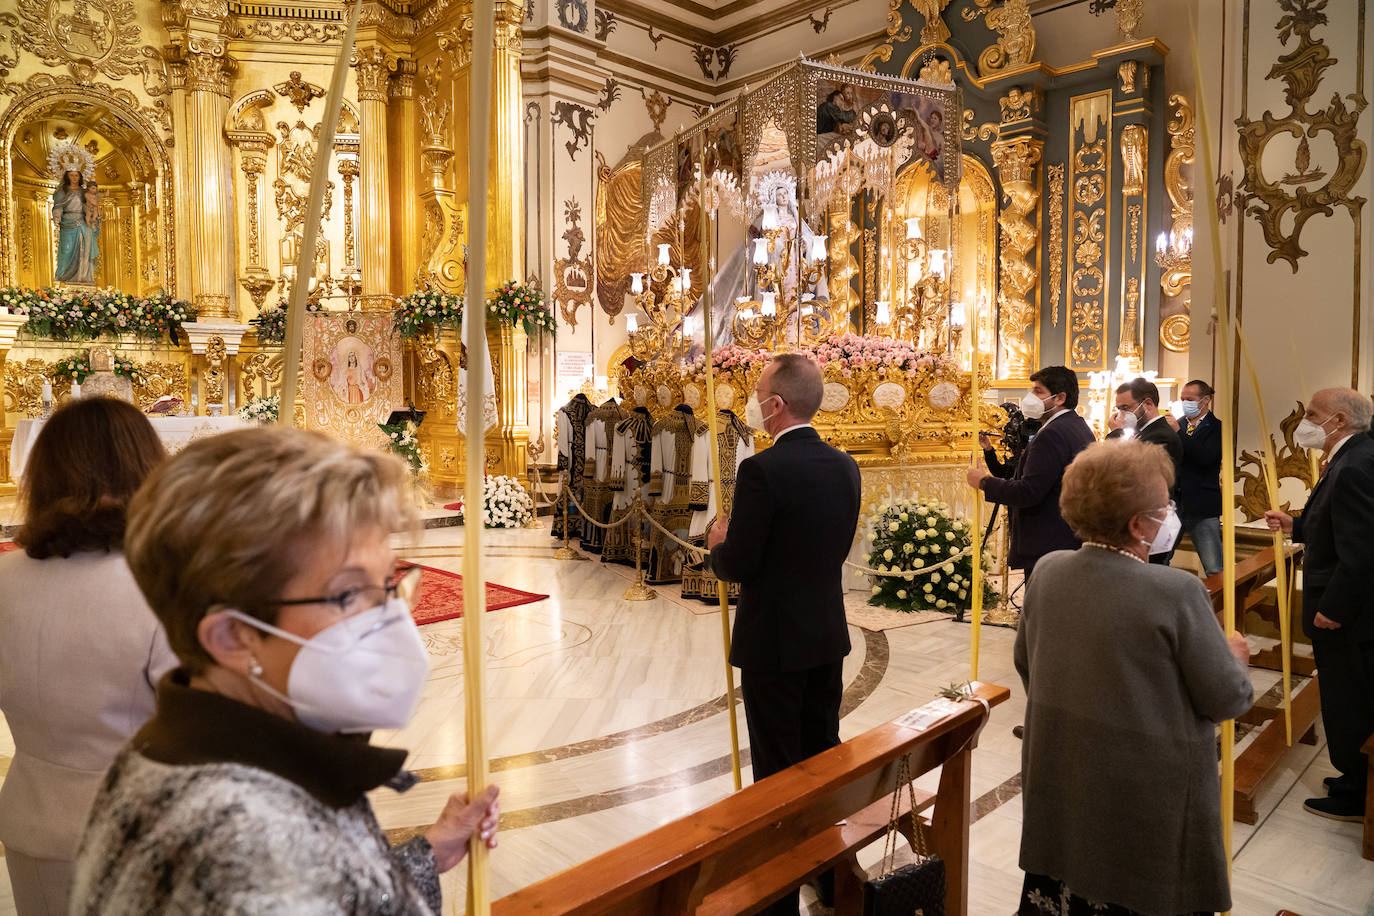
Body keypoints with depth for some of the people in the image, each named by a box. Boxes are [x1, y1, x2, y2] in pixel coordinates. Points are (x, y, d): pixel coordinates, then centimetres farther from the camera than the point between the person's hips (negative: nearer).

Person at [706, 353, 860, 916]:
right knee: (824, 757, 20)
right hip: (828, 637, 7)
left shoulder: (762, 470, -21)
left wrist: (719, 544, 2)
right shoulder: (844, 466, 2)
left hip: (774, 642, -7)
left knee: (778, 771, 7)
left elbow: (736, 566, -20)